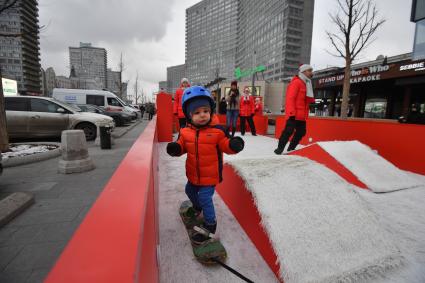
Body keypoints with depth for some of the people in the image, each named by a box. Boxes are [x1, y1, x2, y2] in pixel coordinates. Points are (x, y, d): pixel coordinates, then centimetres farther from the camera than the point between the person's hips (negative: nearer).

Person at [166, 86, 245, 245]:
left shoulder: (217, 131, -19)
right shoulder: (185, 132, -8)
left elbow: (225, 146, -13)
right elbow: (182, 146, 5)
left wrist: (234, 144, -33)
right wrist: (175, 148, -17)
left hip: (210, 175, -6)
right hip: (193, 173, 6)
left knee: (205, 198, -6)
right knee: (190, 191, 28)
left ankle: (210, 224, 21)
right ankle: (197, 207, 61)